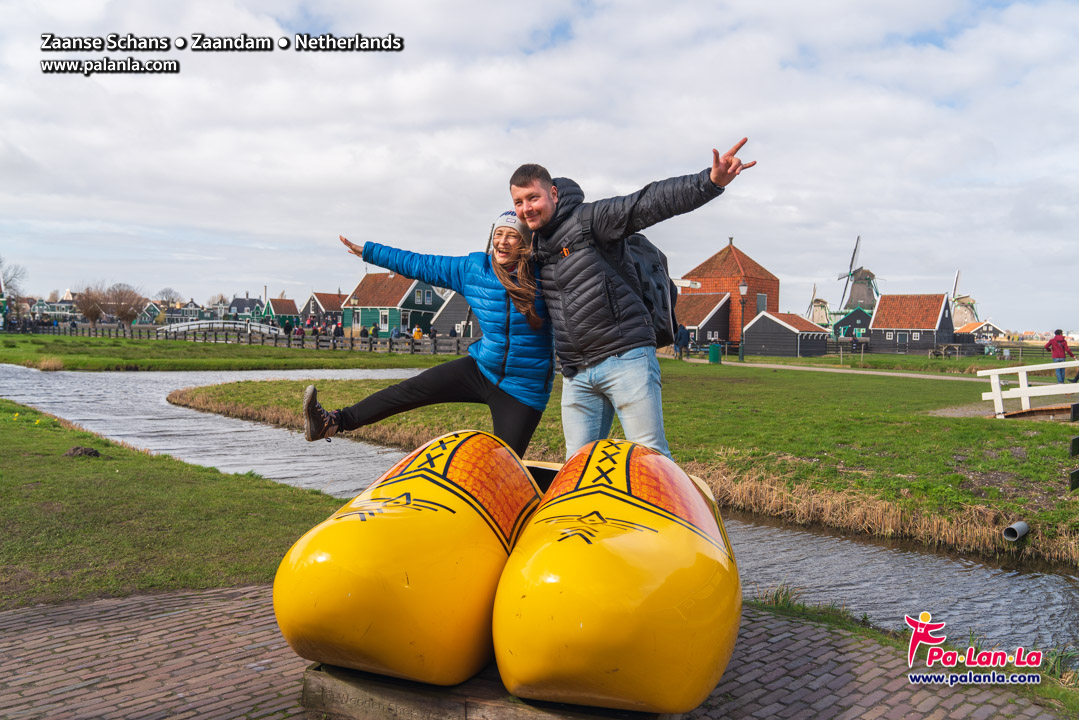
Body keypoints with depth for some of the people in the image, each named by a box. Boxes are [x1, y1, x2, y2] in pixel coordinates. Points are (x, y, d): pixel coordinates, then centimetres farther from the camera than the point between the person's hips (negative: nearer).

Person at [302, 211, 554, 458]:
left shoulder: (539, 274, -10)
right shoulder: (474, 268, 1)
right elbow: (420, 264, 10)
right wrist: (368, 251, 16)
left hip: (521, 392, -3)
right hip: (481, 368, 4)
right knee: (409, 390, -4)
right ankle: (334, 422, 4)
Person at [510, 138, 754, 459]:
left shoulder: (589, 219, -4)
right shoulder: (534, 246, 16)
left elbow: (649, 203, -16)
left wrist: (710, 181, -28)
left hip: (626, 360, -6)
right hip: (576, 375, 6)